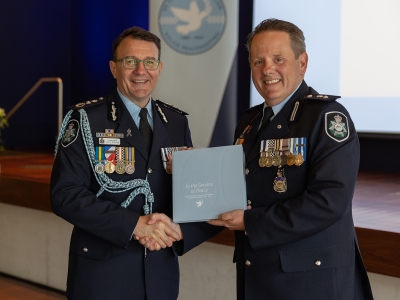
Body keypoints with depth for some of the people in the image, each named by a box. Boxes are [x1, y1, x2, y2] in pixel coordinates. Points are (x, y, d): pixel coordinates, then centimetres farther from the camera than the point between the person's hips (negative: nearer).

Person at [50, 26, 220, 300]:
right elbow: (65, 194, -13)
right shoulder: (86, 120, -6)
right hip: (102, 270, -3)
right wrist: (134, 224, -21)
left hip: (162, 270, 4)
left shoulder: (177, 122, 6)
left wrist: (178, 230, -13)